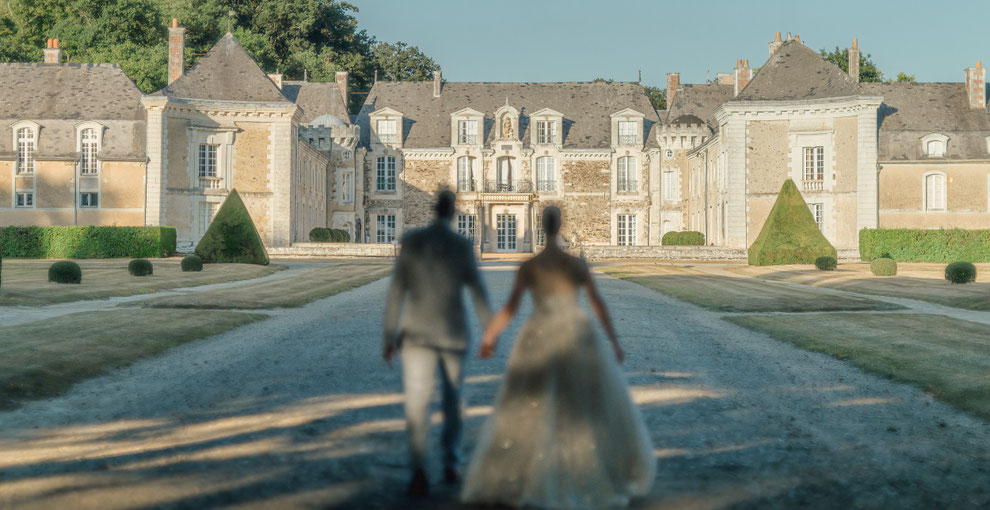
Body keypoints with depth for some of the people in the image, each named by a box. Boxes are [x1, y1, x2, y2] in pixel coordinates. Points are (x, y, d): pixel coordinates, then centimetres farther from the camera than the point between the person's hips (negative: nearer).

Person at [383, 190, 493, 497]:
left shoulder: (411, 241, -4)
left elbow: (397, 290, -5)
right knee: (453, 398, 20)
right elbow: (478, 291, -5)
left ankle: (419, 469, -21)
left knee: (417, 403, -4)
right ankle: (451, 465, 21)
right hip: (453, 333, 1)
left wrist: (389, 335, 0)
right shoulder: (462, 245, -6)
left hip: (418, 333, -1)